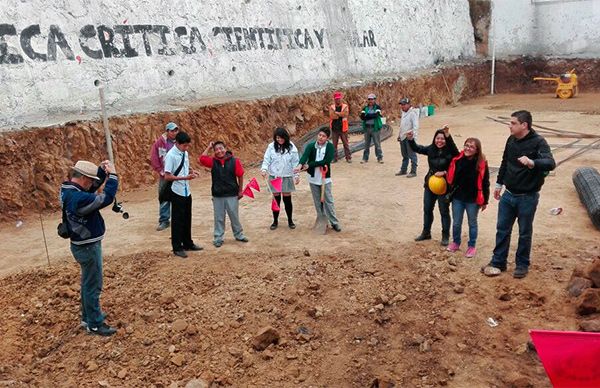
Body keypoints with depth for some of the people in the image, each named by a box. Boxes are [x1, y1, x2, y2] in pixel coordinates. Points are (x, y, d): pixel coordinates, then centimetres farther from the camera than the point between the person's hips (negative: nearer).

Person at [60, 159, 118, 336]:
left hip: (83, 245, 10)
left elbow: (92, 187, 13)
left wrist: (102, 170, -1)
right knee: (93, 286, 3)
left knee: (88, 283, 23)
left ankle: (88, 316, 37)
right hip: (88, 247, -10)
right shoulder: (79, 199, -31)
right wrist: (112, 175, -18)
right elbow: (106, 198, -27)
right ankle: (95, 324, 15)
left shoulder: (67, 189, 0)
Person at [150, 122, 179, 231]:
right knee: (164, 198, 4)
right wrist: (161, 171, -5)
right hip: (164, 176, -1)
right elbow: (154, 158, -1)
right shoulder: (159, 142, -3)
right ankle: (164, 221, 13)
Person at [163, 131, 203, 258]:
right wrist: (185, 177, -25)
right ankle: (177, 248, 15)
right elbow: (167, 176, -20)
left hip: (187, 191, 7)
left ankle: (188, 243, 31)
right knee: (178, 220, 3)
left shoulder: (185, 153, 6)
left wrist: (192, 171, -2)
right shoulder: (171, 156, -17)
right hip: (177, 192, -7)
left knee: (187, 219, 17)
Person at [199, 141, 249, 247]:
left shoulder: (234, 161, -7)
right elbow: (202, 159, -16)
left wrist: (240, 191, 0)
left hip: (232, 195, -1)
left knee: (234, 217, 12)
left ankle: (239, 235, 29)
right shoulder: (213, 161, 0)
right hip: (217, 195, 2)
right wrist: (209, 147, -7)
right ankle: (218, 238, 20)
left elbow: (240, 176, -2)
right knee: (219, 218, 10)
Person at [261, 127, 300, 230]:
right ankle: (275, 221, 23)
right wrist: (264, 169, -19)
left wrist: (296, 175, -1)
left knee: (287, 199, 7)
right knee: (276, 199, 9)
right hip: (274, 177, 1)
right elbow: (266, 159, -2)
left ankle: (290, 220, 24)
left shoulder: (291, 147, -4)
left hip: (287, 177, 0)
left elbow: (295, 162, 0)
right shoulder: (271, 147, -3)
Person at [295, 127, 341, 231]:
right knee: (317, 201, 11)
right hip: (313, 177, 2)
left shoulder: (330, 147, -8)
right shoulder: (311, 146, -5)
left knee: (328, 200, 2)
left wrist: (309, 165, -22)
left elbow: (326, 161, -20)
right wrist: (300, 165, -44)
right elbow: (305, 156, -22)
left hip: (325, 178, -2)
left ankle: (334, 222, 11)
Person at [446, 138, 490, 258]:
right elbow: (451, 178, 5)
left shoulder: (481, 164, -13)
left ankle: (472, 246, 27)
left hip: (473, 199, -2)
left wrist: (484, 201, -5)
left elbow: (485, 183, -7)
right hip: (457, 197, 2)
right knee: (456, 223, 14)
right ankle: (455, 242, 33)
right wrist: (449, 194, 5)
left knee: (472, 223, 14)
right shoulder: (457, 160, -6)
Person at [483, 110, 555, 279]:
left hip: (527, 197, -5)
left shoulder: (538, 142, -17)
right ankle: (498, 262, 23)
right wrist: (499, 184, 19)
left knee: (525, 233, 9)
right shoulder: (511, 140, 2)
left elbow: (551, 163, -32)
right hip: (508, 195, 5)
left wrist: (532, 162, -51)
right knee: (502, 230, 11)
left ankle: (522, 265, 25)